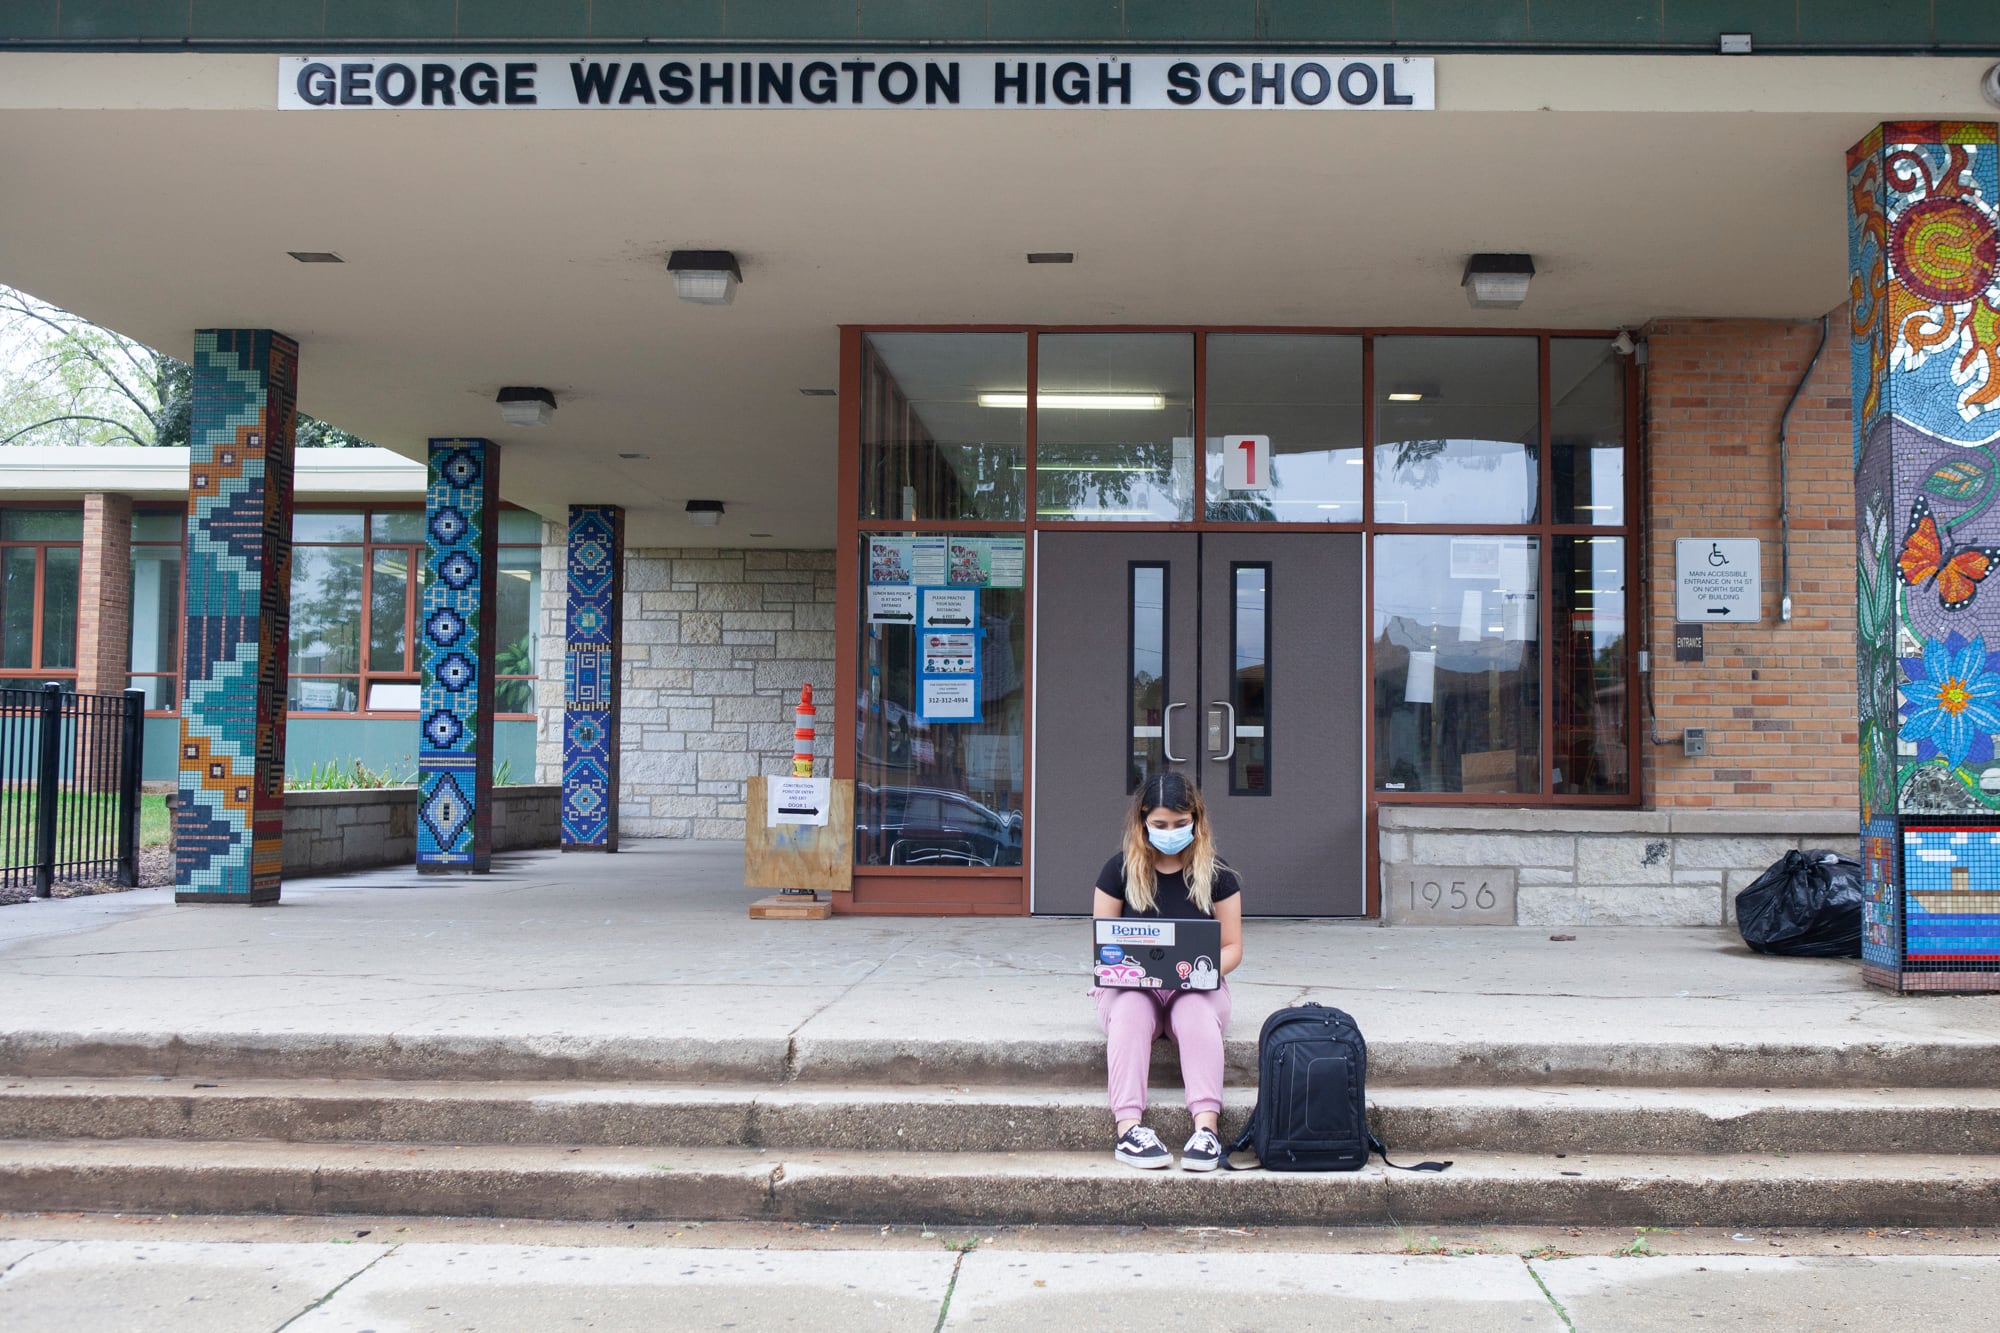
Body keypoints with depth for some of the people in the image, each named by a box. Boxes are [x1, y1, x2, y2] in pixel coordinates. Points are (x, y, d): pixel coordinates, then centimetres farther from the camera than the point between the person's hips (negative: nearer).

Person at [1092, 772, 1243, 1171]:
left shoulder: (1216, 875, 2)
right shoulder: (1119, 871, 1)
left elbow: (1232, 947, 4)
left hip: (1196, 988, 0)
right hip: (1131, 985, 0)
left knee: (1199, 1015, -35)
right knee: (1129, 1013, -35)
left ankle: (1206, 1128, -47)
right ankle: (1128, 1129, -48)